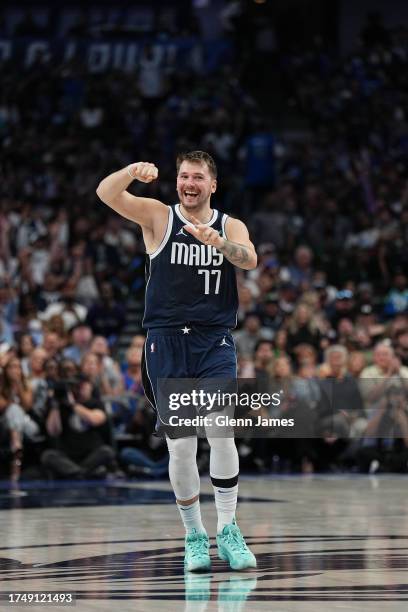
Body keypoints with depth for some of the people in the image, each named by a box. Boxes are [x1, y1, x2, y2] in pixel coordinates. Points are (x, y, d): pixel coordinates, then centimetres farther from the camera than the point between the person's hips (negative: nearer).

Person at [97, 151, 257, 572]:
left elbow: (250, 259, -15)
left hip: (215, 342, 0)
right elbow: (105, 193, -10)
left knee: (220, 432, -15)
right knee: (181, 446, -1)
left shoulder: (230, 227, 7)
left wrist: (218, 241, -35)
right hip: (166, 342, 0)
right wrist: (132, 172, -31)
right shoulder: (158, 217, 5)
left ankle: (227, 530, -2)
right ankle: (194, 536, 14)